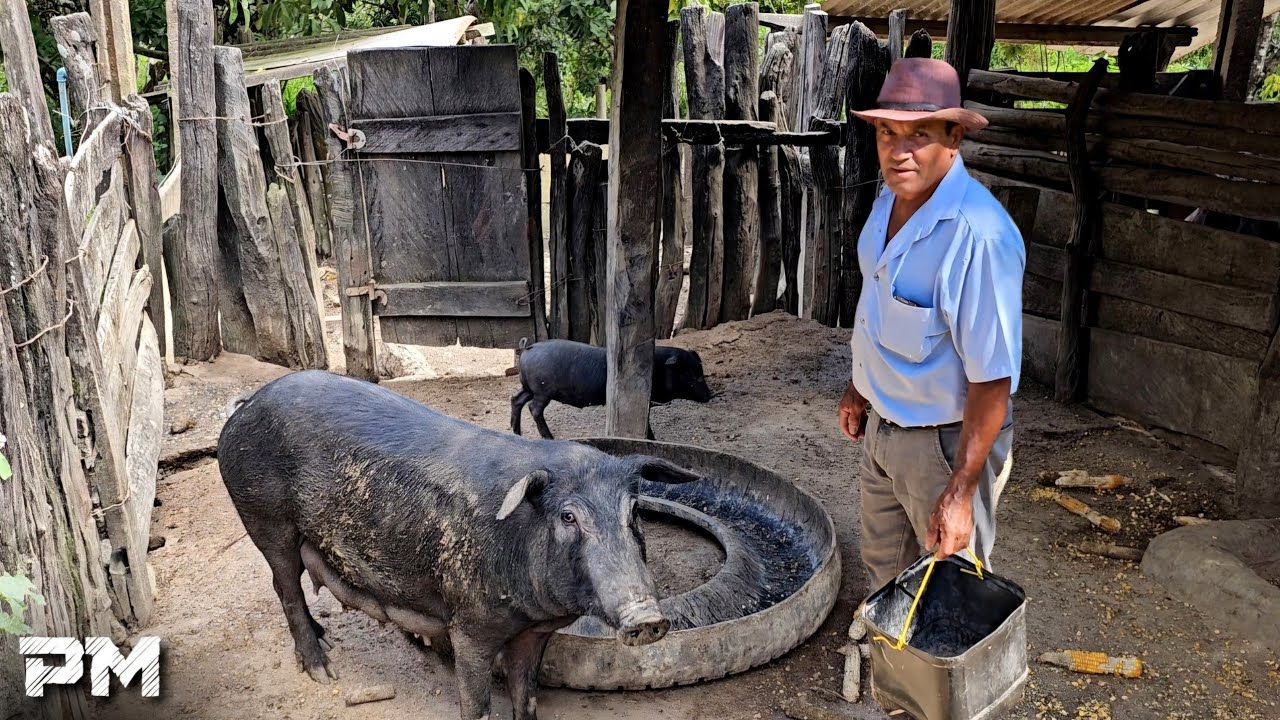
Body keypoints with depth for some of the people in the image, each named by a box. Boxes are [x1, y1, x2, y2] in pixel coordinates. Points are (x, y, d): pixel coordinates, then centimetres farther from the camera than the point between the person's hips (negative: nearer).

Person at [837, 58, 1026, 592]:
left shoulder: (978, 235, -30)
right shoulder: (891, 199, -2)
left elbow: (993, 379, -28)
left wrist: (960, 491, -26)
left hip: (945, 442, -8)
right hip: (883, 426, 8)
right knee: (884, 568, 27)